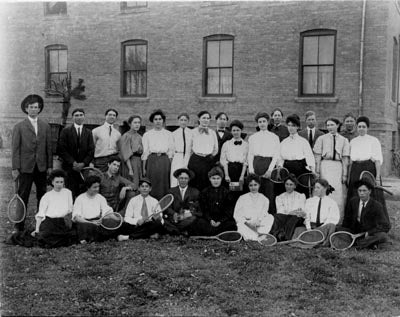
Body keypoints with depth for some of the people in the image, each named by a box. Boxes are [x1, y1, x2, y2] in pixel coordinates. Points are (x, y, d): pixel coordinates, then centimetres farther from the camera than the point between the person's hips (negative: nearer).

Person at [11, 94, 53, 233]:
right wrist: (15, 168, -8)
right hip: (25, 167, -3)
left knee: (42, 196, 7)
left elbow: (49, 147, 9)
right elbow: (15, 149, -2)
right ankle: (19, 226, 8)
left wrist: (50, 165, 4)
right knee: (23, 197, 2)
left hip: (42, 167, 3)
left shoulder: (45, 126, 10)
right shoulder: (19, 127, 1)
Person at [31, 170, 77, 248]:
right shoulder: (47, 196, 5)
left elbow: (70, 210, 15)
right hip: (49, 222, -3)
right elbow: (40, 214, 1)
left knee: (73, 235, -24)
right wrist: (37, 229, -8)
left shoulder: (67, 193, 10)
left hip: (62, 223, 3)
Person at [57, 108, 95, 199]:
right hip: (69, 168, -2)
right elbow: (61, 150, -1)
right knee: (70, 194, -7)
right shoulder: (66, 131, 5)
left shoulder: (88, 132, 12)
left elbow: (91, 151, 7)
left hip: (83, 168, 2)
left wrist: (83, 163, -8)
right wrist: (73, 163, -10)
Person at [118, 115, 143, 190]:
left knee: (138, 189, 5)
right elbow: (126, 154, -13)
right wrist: (130, 169, -20)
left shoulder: (139, 136, 13)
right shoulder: (126, 136, -8)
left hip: (139, 163, 7)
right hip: (129, 163, -7)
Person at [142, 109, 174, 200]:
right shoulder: (147, 134, 11)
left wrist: (169, 165, 1)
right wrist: (144, 168, 3)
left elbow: (171, 151, 11)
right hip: (152, 161, 0)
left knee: (164, 185, -3)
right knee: (152, 186, -4)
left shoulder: (168, 134, 13)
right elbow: (145, 152, 8)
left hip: (164, 161, 1)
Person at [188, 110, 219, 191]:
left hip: (209, 162, 2)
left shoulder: (212, 133, 13)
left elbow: (216, 149, 17)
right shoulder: (193, 132, 5)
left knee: (207, 186, 0)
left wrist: (210, 156, 7)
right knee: (195, 184, -4)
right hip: (195, 160, -2)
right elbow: (189, 149, 5)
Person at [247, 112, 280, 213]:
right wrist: (251, 169, -3)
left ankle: (271, 214, -2)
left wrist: (270, 169, -9)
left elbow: (276, 155, 3)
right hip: (256, 164, 1)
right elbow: (250, 154, 11)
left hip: (269, 164, -1)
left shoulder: (274, 137, 10)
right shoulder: (252, 137, 15)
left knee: (269, 192, -7)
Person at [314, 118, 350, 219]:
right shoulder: (321, 139, 6)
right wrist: (317, 171, -2)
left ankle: (338, 220, 6)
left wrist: (344, 174, 0)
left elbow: (345, 159, 6)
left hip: (338, 166, 1)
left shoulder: (344, 140, 9)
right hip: (325, 166, -1)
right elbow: (317, 157, 4)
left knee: (339, 193, -2)